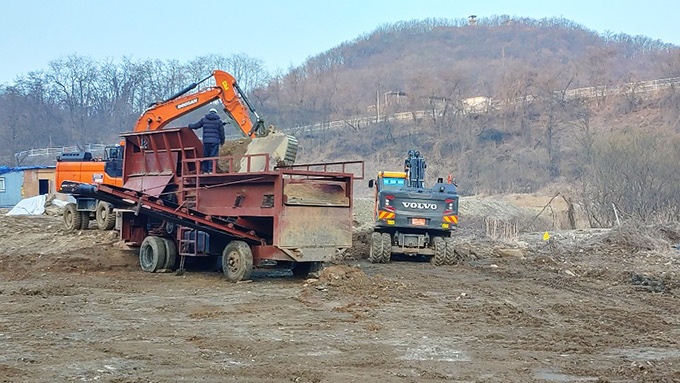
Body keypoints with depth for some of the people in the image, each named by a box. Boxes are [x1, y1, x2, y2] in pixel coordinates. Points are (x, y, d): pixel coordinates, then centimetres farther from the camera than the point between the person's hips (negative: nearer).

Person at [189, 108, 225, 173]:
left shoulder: (204, 119, 10)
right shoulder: (219, 121, 6)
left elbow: (196, 125, 19)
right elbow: (221, 131, 7)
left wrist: (190, 126, 39)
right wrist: (222, 141, 18)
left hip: (206, 141, 2)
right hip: (215, 141, -2)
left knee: (205, 155, 9)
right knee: (213, 156, -2)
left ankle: (205, 170, 10)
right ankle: (211, 170, -7)